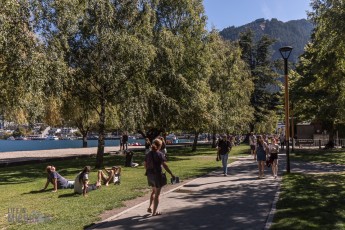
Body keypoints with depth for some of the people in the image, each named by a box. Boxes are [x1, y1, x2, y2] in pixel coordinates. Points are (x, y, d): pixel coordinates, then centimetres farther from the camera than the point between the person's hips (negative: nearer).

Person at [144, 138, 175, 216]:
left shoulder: (148, 154, 5)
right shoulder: (159, 154, -14)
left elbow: (145, 164, 12)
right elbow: (164, 165, -18)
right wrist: (171, 174, -14)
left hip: (149, 175, 6)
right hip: (157, 175, -6)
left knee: (154, 191, 26)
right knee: (157, 193, 7)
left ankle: (150, 207, 21)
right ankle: (154, 212, 12)